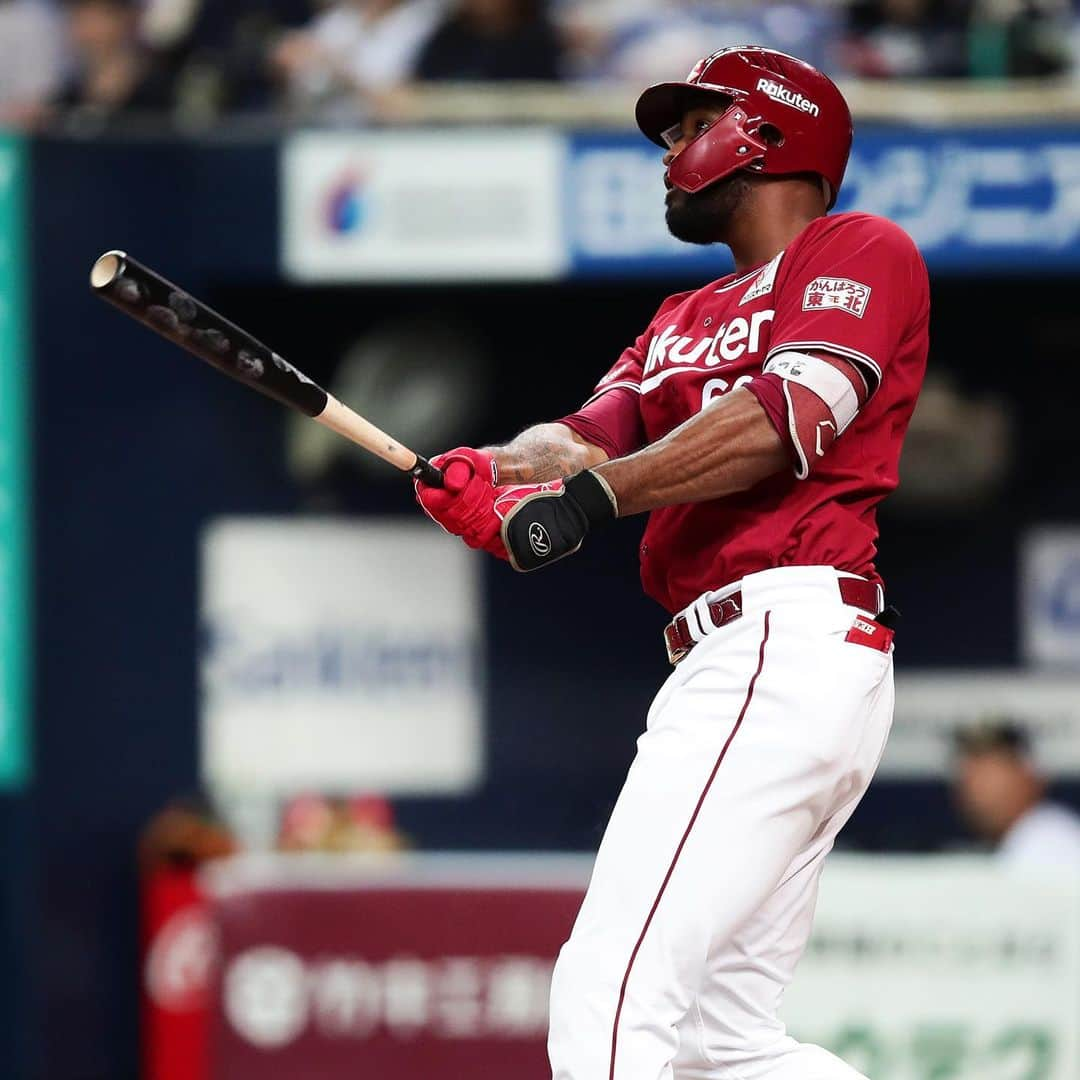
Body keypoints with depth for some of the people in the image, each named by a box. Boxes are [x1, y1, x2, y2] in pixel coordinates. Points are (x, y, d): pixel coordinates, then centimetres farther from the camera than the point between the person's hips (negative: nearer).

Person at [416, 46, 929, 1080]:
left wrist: (602, 490, -21)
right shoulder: (684, 318, 30)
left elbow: (790, 416, -14)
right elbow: (590, 434, 12)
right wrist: (504, 471, -11)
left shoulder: (862, 251, 3)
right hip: (727, 672, 10)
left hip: (788, 641, -10)